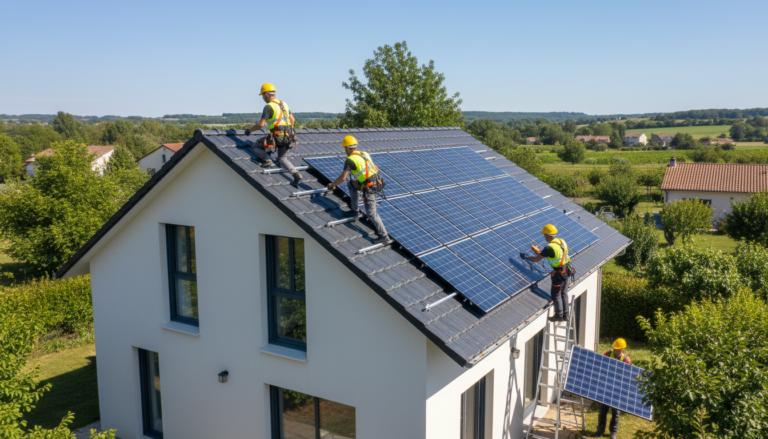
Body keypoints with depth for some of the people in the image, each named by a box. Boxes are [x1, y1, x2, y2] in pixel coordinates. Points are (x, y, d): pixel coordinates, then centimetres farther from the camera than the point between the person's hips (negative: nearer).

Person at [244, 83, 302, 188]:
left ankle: (266, 160, -9)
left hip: (277, 136, -7)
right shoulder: (284, 104, 17)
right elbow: (292, 119, 20)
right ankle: (296, 174, 0)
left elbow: (261, 124, -13)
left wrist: (249, 130, 1)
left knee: (256, 146, 11)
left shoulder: (269, 106, -7)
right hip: (287, 136, 7)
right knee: (282, 159, 20)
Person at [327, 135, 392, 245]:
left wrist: (332, 185, 6)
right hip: (376, 181, 8)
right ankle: (355, 211, 31)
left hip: (369, 187, -8)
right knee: (351, 184, 27)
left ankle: (385, 237, 1)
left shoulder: (350, 160, -8)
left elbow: (342, 178, -11)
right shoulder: (364, 154, 14)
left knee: (371, 214, 1)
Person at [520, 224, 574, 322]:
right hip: (567, 270, 8)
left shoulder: (549, 247, -22)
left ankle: (559, 315, 19)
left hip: (559, 273, -8)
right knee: (564, 293, 18)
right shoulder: (561, 241, 1)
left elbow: (536, 259, -16)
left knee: (555, 294, 8)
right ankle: (565, 315, 27)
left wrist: (525, 257, 1)